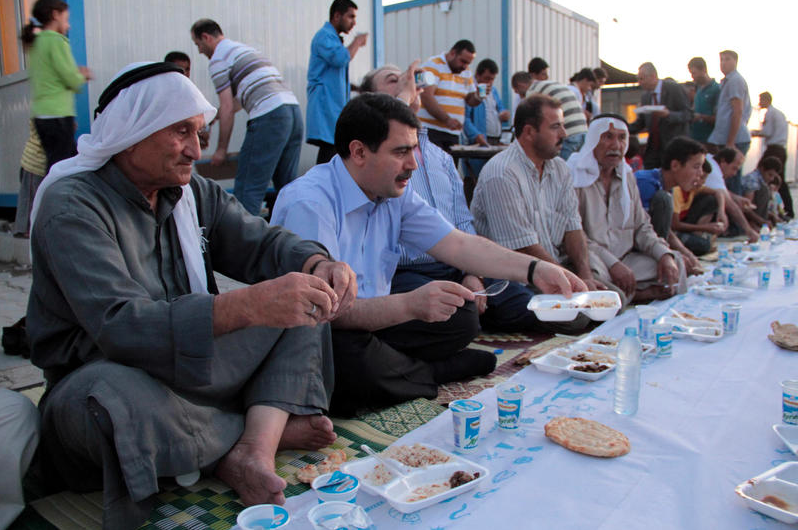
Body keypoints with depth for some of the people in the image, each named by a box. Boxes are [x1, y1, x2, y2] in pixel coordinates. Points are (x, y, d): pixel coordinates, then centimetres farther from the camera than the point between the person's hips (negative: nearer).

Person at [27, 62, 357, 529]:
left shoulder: (194, 192, 5)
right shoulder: (72, 205, -18)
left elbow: (261, 242, -2)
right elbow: (121, 325, -32)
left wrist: (318, 265, -26)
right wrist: (249, 305, -45)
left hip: (193, 365, 6)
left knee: (307, 304, -2)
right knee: (109, 398, -41)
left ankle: (254, 449, -22)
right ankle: (270, 428, -13)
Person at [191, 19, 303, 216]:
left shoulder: (218, 59, 3)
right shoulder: (244, 48, 31)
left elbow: (227, 109, -2)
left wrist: (221, 149, 5)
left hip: (269, 117, -9)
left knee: (248, 187, -4)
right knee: (287, 183, 13)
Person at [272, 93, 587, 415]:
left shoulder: (397, 194, 2)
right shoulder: (308, 203, -24)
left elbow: (459, 245, 1)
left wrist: (535, 270, -8)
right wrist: (410, 304, -42)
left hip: (370, 322, 6)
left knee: (461, 317, -5)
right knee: (356, 362, -36)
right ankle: (432, 372, -6)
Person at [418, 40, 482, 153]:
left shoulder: (466, 73, 18)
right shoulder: (433, 65, -5)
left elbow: (470, 100, 23)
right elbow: (426, 97, -17)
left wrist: (478, 97, -2)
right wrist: (447, 119, -26)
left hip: (453, 133, 7)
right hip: (430, 131, -7)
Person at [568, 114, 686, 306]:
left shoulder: (627, 177, 14)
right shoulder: (574, 175, -10)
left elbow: (642, 227, 16)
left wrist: (664, 254, -4)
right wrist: (613, 264, -25)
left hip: (624, 259, 7)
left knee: (673, 264, -5)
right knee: (594, 269, -37)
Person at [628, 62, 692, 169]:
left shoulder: (674, 89, -6)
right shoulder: (645, 96, 11)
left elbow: (688, 115, -9)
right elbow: (640, 123, 13)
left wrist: (668, 114, -27)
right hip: (653, 148, 5)